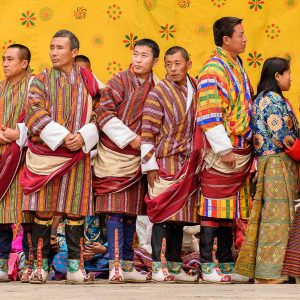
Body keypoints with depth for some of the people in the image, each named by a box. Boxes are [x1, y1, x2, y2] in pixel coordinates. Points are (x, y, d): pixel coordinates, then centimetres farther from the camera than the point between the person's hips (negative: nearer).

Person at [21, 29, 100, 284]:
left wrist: (83, 137, -14)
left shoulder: (88, 81, 8)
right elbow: (34, 114, -7)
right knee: (43, 210, 0)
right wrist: (62, 137, -17)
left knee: (75, 211, 1)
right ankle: (41, 265, 6)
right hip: (44, 155, -1)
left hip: (77, 156, 1)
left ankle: (75, 266, 7)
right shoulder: (41, 81, 5)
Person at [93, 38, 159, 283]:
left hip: (137, 157, 5)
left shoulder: (155, 87, 7)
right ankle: (115, 265, -7)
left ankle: (127, 265, 16)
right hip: (114, 155, -5)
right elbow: (104, 113, -13)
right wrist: (130, 138, -15)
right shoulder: (120, 81, -6)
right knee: (115, 210, -8)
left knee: (131, 212, 9)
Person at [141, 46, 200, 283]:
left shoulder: (195, 89, 8)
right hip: (165, 163, -5)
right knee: (162, 214, -5)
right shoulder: (158, 94, -8)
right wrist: (150, 165, -12)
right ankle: (159, 267, 0)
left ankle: (175, 266, 17)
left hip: (188, 164, 5)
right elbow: (147, 132, -9)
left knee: (179, 216, 10)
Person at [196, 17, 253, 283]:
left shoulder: (237, 67, 16)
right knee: (214, 207, -3)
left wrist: (250, 142, 17)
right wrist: (224, 149, -19)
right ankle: (207, 265, 1)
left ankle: (226, 263, 18)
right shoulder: (213, 69, -12)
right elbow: (208, 115, -18)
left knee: (231, 210, 12)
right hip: (221, 153, -8)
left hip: (241, 150, 8)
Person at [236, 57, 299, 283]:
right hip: (277, 163, -10)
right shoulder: (273, 99, -12)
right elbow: (282, 135, -17)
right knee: (277, 216, -7)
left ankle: (269, 270, 15)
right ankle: (268, 273, -4)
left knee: (274, 216, 11)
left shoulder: (266, 98, 18)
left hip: (282, 165, 10)